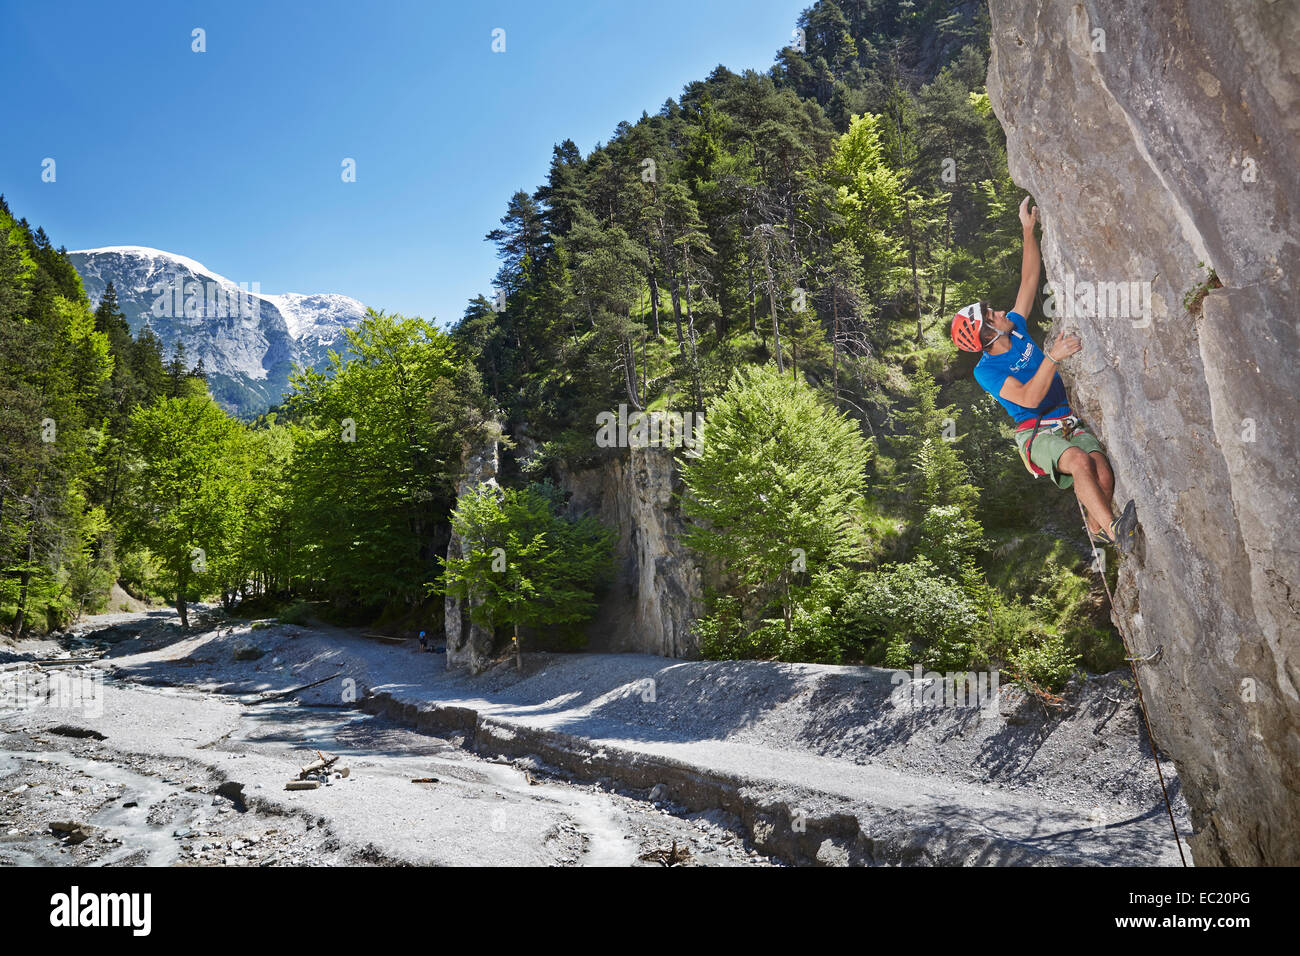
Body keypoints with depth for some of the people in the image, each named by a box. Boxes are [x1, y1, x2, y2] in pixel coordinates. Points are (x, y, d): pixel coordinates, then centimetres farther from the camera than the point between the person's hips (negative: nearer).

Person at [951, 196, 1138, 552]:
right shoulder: (986, 370, -7)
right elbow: (1029, 399, -20)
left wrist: (1029, 230, 6)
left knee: (1104, 474, -20)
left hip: (1070, 423, 6)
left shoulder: (1016, 329, 11)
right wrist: (1053, 357, -26)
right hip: (1037, 433, -6)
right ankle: (1115, 531, -37)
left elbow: (1029, 279, 12)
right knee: (1080, 461, -35)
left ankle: (1097, 529, 2)